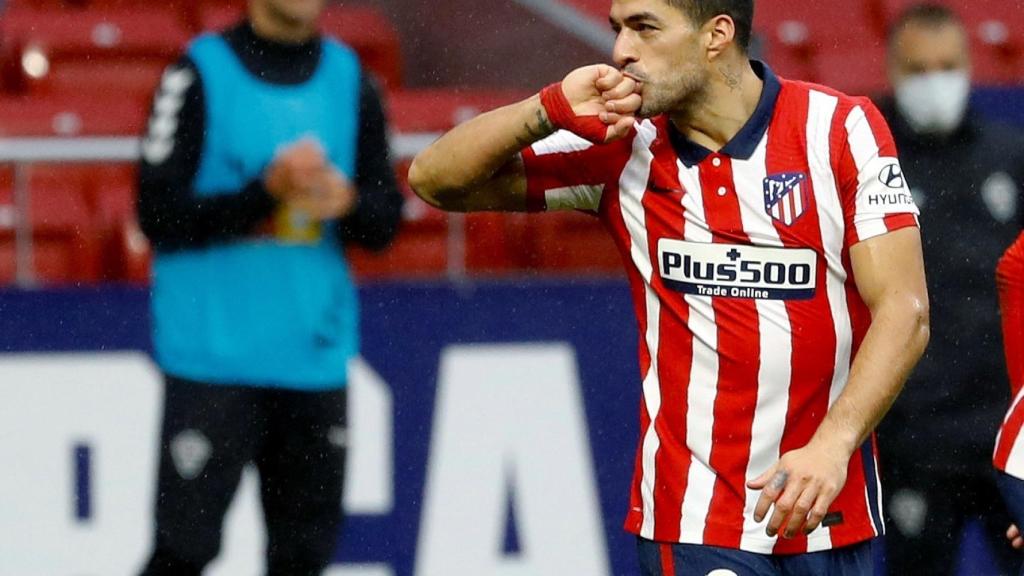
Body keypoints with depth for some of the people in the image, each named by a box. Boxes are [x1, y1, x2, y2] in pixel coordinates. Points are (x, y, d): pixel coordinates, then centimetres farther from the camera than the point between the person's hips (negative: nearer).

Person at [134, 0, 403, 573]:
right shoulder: (201, 74, -4)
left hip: (316, 355, 4)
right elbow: (159, 215, -8)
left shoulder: (351, 79, 10)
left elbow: (385, 222, 11)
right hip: (214, 354, -4)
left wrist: (346, 202, -11)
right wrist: (267, 191, -18)